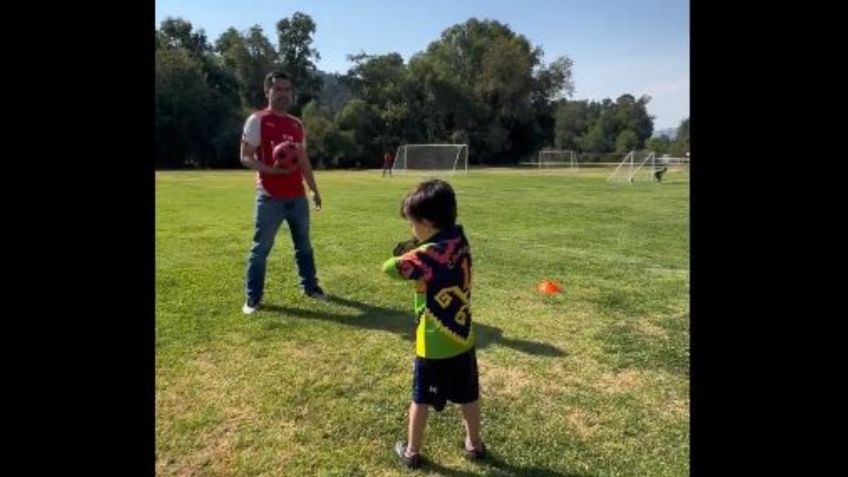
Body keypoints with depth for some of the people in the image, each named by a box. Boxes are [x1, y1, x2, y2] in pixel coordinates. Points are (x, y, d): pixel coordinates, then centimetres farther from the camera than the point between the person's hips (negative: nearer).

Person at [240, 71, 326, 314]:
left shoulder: (297, 124, 13)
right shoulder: (257, 120, -5)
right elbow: (246, 158, -8)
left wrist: (314, 189, 16)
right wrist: (272, 170, -25)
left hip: (298, 197, 6)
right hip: (269, 198, -6)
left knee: (303, 245, 15)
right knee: (261, 248, 1)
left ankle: (310, 286, 29)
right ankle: (252, 298, 12)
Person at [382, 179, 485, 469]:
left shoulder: (429, 254, -25)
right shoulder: (459, 240, -6)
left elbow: (389, 267, -19)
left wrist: (405, 256, -1)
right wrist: (415, 251, -3)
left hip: (433, 343, -6)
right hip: (463, 336, 6)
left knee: (421, 399, 13)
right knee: (468, 396, 21)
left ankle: (412, 452, 29)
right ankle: (475, 444, 40)